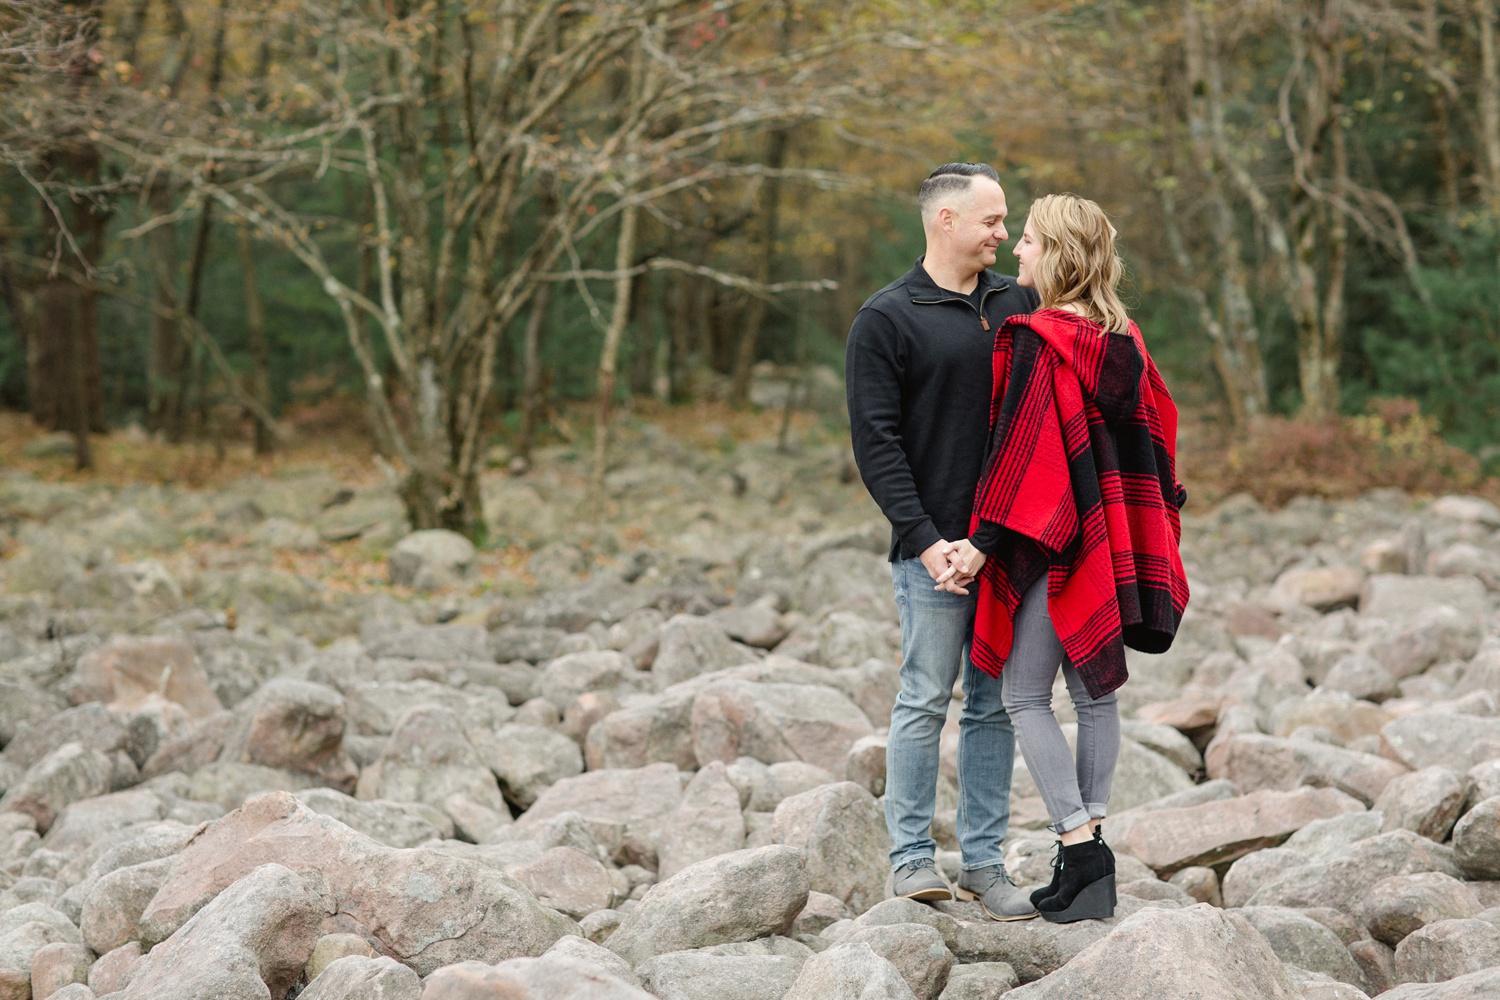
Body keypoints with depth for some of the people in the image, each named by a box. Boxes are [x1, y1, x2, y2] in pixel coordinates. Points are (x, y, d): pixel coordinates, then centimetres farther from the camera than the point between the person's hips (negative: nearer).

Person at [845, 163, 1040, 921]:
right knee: (925, 701, -1)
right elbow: (876, 443, -7)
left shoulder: (1017, 304, 12)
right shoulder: (888, 318, -3)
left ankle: (983, 860, 13)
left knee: (996, 706, 7)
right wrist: (924, 540, -15)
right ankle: (911, 856, 8)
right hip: (934, 548, -5)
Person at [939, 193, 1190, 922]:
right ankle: (1091, 851, 15)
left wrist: (984, 542, -15)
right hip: (1113, 544, 7)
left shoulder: (1035, 341, -15)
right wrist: (1149, 532, 22)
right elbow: (1153, 430, 13)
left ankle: (1078, 842, -8)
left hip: (1051, 545, -7)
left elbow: (1019, 448, -18)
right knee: (1094, 692, 12)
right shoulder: (1123, 342, 8)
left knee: (1025, 696, 0)